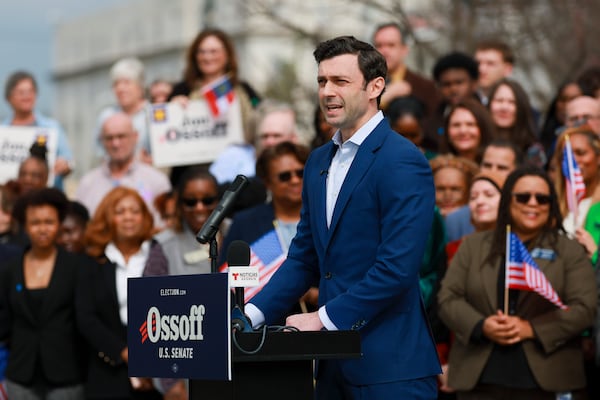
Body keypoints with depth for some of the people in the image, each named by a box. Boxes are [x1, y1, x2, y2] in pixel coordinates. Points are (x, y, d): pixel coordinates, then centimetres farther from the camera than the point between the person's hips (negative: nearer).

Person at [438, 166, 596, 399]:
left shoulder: (569, 251, 8)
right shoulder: (473, 246, 13)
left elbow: (584, 308, -2)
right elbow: (448, 298, 7)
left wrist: (531, 329, -13)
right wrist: (481, 326, -12)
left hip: (547, 381, -1)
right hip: (478, 379, 1)